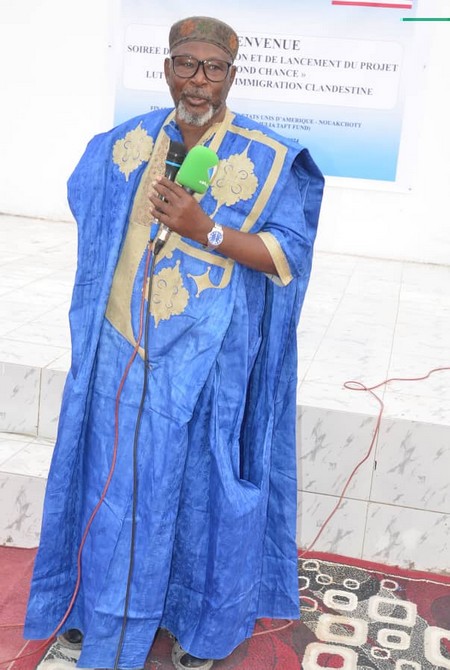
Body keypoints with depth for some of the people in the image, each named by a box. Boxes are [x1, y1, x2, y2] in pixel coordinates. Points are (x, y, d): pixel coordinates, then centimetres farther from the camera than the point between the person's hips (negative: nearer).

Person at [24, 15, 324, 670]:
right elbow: (95, 222, 23)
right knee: (115, 484, 14)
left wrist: (205, 229, -22)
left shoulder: (265, 158, -7)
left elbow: (288, 255, -11)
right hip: (123, 351, 4)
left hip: (205, 364, -4)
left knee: (197, 487, 9)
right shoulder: (127, 144, 7)